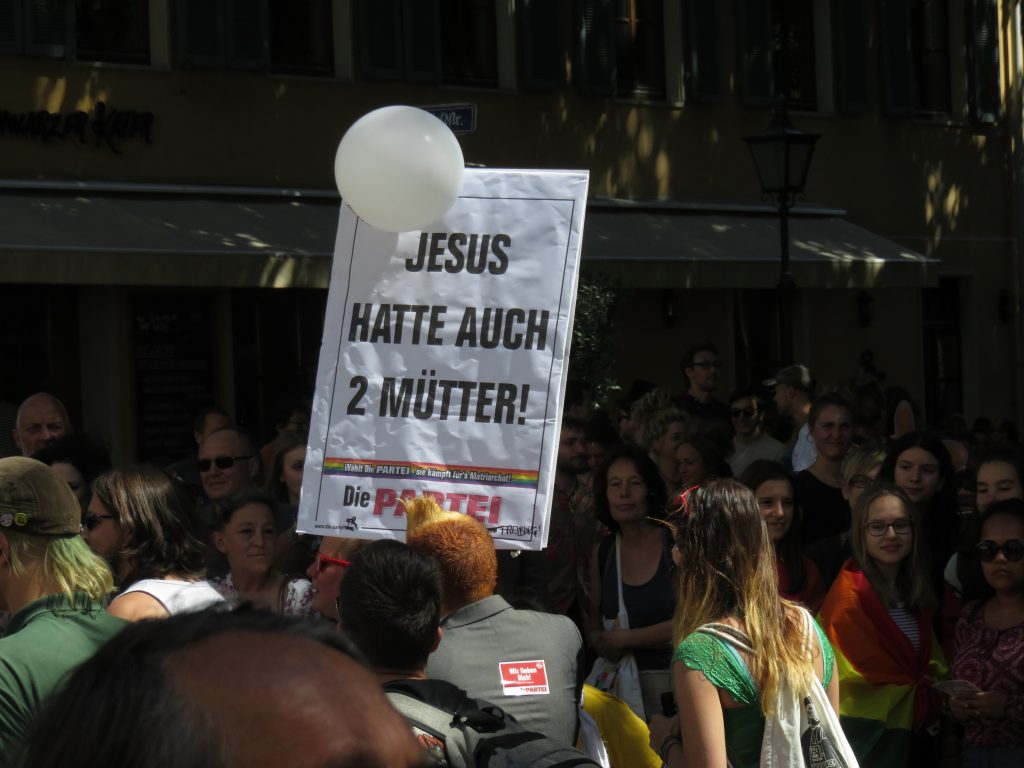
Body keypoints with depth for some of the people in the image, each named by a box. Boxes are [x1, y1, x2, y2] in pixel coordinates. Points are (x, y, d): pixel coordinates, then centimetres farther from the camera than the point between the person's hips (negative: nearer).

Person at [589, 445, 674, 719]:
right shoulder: (603, 552, 11)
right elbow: (594, 627, 16)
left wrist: (623, 639, -6)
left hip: (671, 675, -3)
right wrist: (602, 643, -7)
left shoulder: (678, 542, -4)